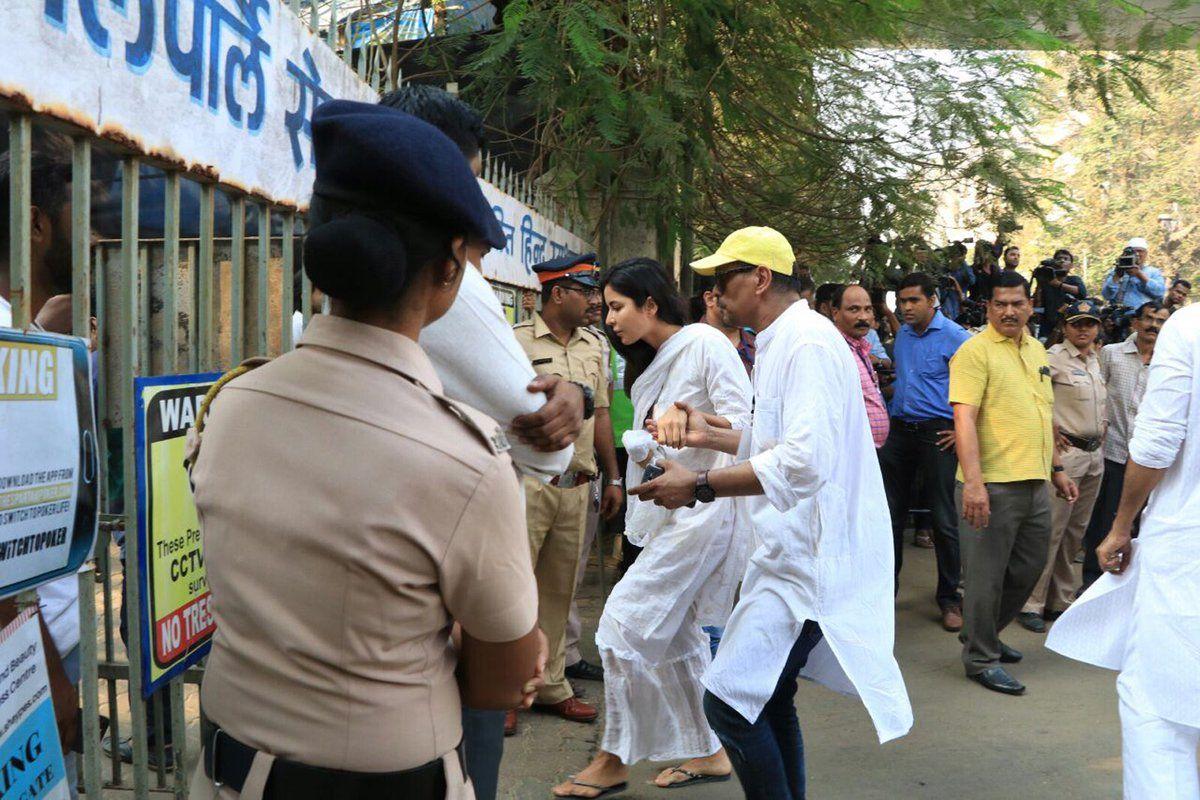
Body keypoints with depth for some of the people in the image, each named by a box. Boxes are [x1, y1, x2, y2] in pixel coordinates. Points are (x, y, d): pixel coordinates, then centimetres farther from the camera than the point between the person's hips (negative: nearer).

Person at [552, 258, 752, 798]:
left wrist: (686, 414, -26)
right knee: (677, 633, 12)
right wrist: (644, 448, -3)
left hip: (704, 506, -9)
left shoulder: (705, 342, -9)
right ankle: (708, 753, 26)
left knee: (626, 621, -10)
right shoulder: (650, 364, 16)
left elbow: (744, 423, -14)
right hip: (668, 509, 9)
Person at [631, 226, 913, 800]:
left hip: (811, 559, -11)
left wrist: (699, 487, -25)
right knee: (767, 699, 18)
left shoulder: (808, 343, -17)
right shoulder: (782, 343, 16)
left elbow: (804, 460, -29)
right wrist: (710, 436, 20)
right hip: (792, 554, 11)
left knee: (729, 700, -10)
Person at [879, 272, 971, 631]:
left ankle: (949, 598, 11)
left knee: (944, 520, -1)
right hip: (900, 431, 6)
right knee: (891, 514, 9)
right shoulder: (902, 335, 13)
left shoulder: (954, 337, -9)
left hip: (938, 435, -6)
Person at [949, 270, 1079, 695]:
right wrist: (972, 482, -27)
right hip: (992, 485, -8)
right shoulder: (975, 350, -10)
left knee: (1028, 568, 17)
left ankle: (985, 634, 35)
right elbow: (964, 418, -19)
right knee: (986, 575, 1)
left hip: (1035, 484, 8)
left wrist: (1057, 469, 22)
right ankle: (981, 659, 15)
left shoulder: (1036, 349, 15)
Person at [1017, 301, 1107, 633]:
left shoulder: (1098, 360, 15)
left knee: (1076, 530, 13)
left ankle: (1061, 599, 22)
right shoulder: (1054, 357, -10)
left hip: (1095, 454, 8)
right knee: (1051, 529, -8)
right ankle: (1032, 604, -2)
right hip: (1066, 451, -8)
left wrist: (1103, 426, 16)